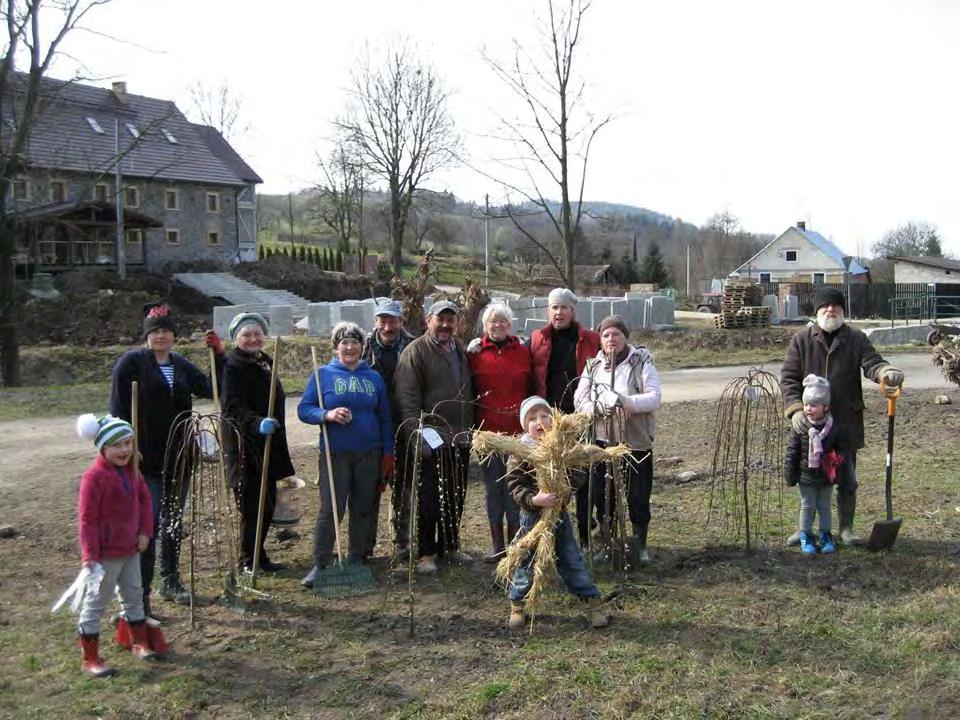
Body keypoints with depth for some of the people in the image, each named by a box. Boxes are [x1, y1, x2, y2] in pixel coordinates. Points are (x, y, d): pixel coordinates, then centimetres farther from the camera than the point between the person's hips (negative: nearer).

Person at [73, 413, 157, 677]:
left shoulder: (131, 470, 3)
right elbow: (86, 519, -21)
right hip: (106, 554, -8)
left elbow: (144, 499, 15)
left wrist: (145, 531, 5)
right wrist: (89, 555, -23)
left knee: (134, 596, 20)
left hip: (131, 549, 8)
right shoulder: (94, 476, -21)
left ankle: (140, 642, 36)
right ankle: (90, 659, 14)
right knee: (96, 603, 4)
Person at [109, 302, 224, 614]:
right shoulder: (131, 363, -5)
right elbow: (118, 409, -8)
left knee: (174, 521, 15)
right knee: (149, 524, -9)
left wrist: (219, 355, -2)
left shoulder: (181, 365, 12)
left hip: (179, 457, 6)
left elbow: (211, 389, 9)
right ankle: (141, 592, -1)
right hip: (146, 459, -6)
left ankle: (170, 581, 28)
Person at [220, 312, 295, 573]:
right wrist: (257, 424, -37)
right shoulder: (231, 366, -11)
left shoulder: (265, 363, 15)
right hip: (245, 446, -8)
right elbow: (233, 408, -22)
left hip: (268, 446, 8)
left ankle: (258, 557, 23)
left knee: (267, 503, 12)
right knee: (251, 505, -4)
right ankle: (249, 559, 8)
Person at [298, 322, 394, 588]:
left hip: (369, 454, 4)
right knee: (330, 509, -8)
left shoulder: (374, 377, 11)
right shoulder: (322, 374, 2)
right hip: (335, 453, -3)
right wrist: (328, 415, -19)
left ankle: (357, 559, 21)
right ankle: (319, 564, -2)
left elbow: (385, 418, 14)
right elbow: (303, 409, -1)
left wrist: (388, 453, 9)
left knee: (364, 509, 9)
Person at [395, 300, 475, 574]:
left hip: (460, 438, 7)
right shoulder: (416, 351, -8)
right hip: (431, 440, -7)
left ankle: (451, 545, 28)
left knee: (456, 497, 15)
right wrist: (416, 432, -21)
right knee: (429, 499, -1)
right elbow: (407, 397, -15)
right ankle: (425, 553, 10)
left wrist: (471, 428, 17)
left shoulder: (461, 349, 15)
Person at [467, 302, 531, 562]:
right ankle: (497, 545, 18)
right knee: (492, 489, 8)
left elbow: (532, 389, 7)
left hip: (518, 431, 0)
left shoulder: (523, 352, 5)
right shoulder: (476, 353, 2)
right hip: (488, 431, 0)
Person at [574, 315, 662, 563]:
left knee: (638, 497, 3)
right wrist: (600, 406, -21)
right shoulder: (593, 365, 8)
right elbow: (580, 401, 0)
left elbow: (654, 398, -11)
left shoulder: (642, 361, -1)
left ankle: (640, 544, 20)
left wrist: (627, 401, -27)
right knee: (602, 496, 7)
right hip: (602, 440, 3)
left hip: (637, 441, -2)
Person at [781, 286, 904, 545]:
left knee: (847, 479, 11)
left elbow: (872, 363, -10)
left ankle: (846, 529, 26)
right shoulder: (801, 339, 0)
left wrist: (886, 372, -35)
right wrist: (795, 409, -19)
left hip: (847, 423, 1)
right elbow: (788, 376, -5)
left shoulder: (856, 339, 3)